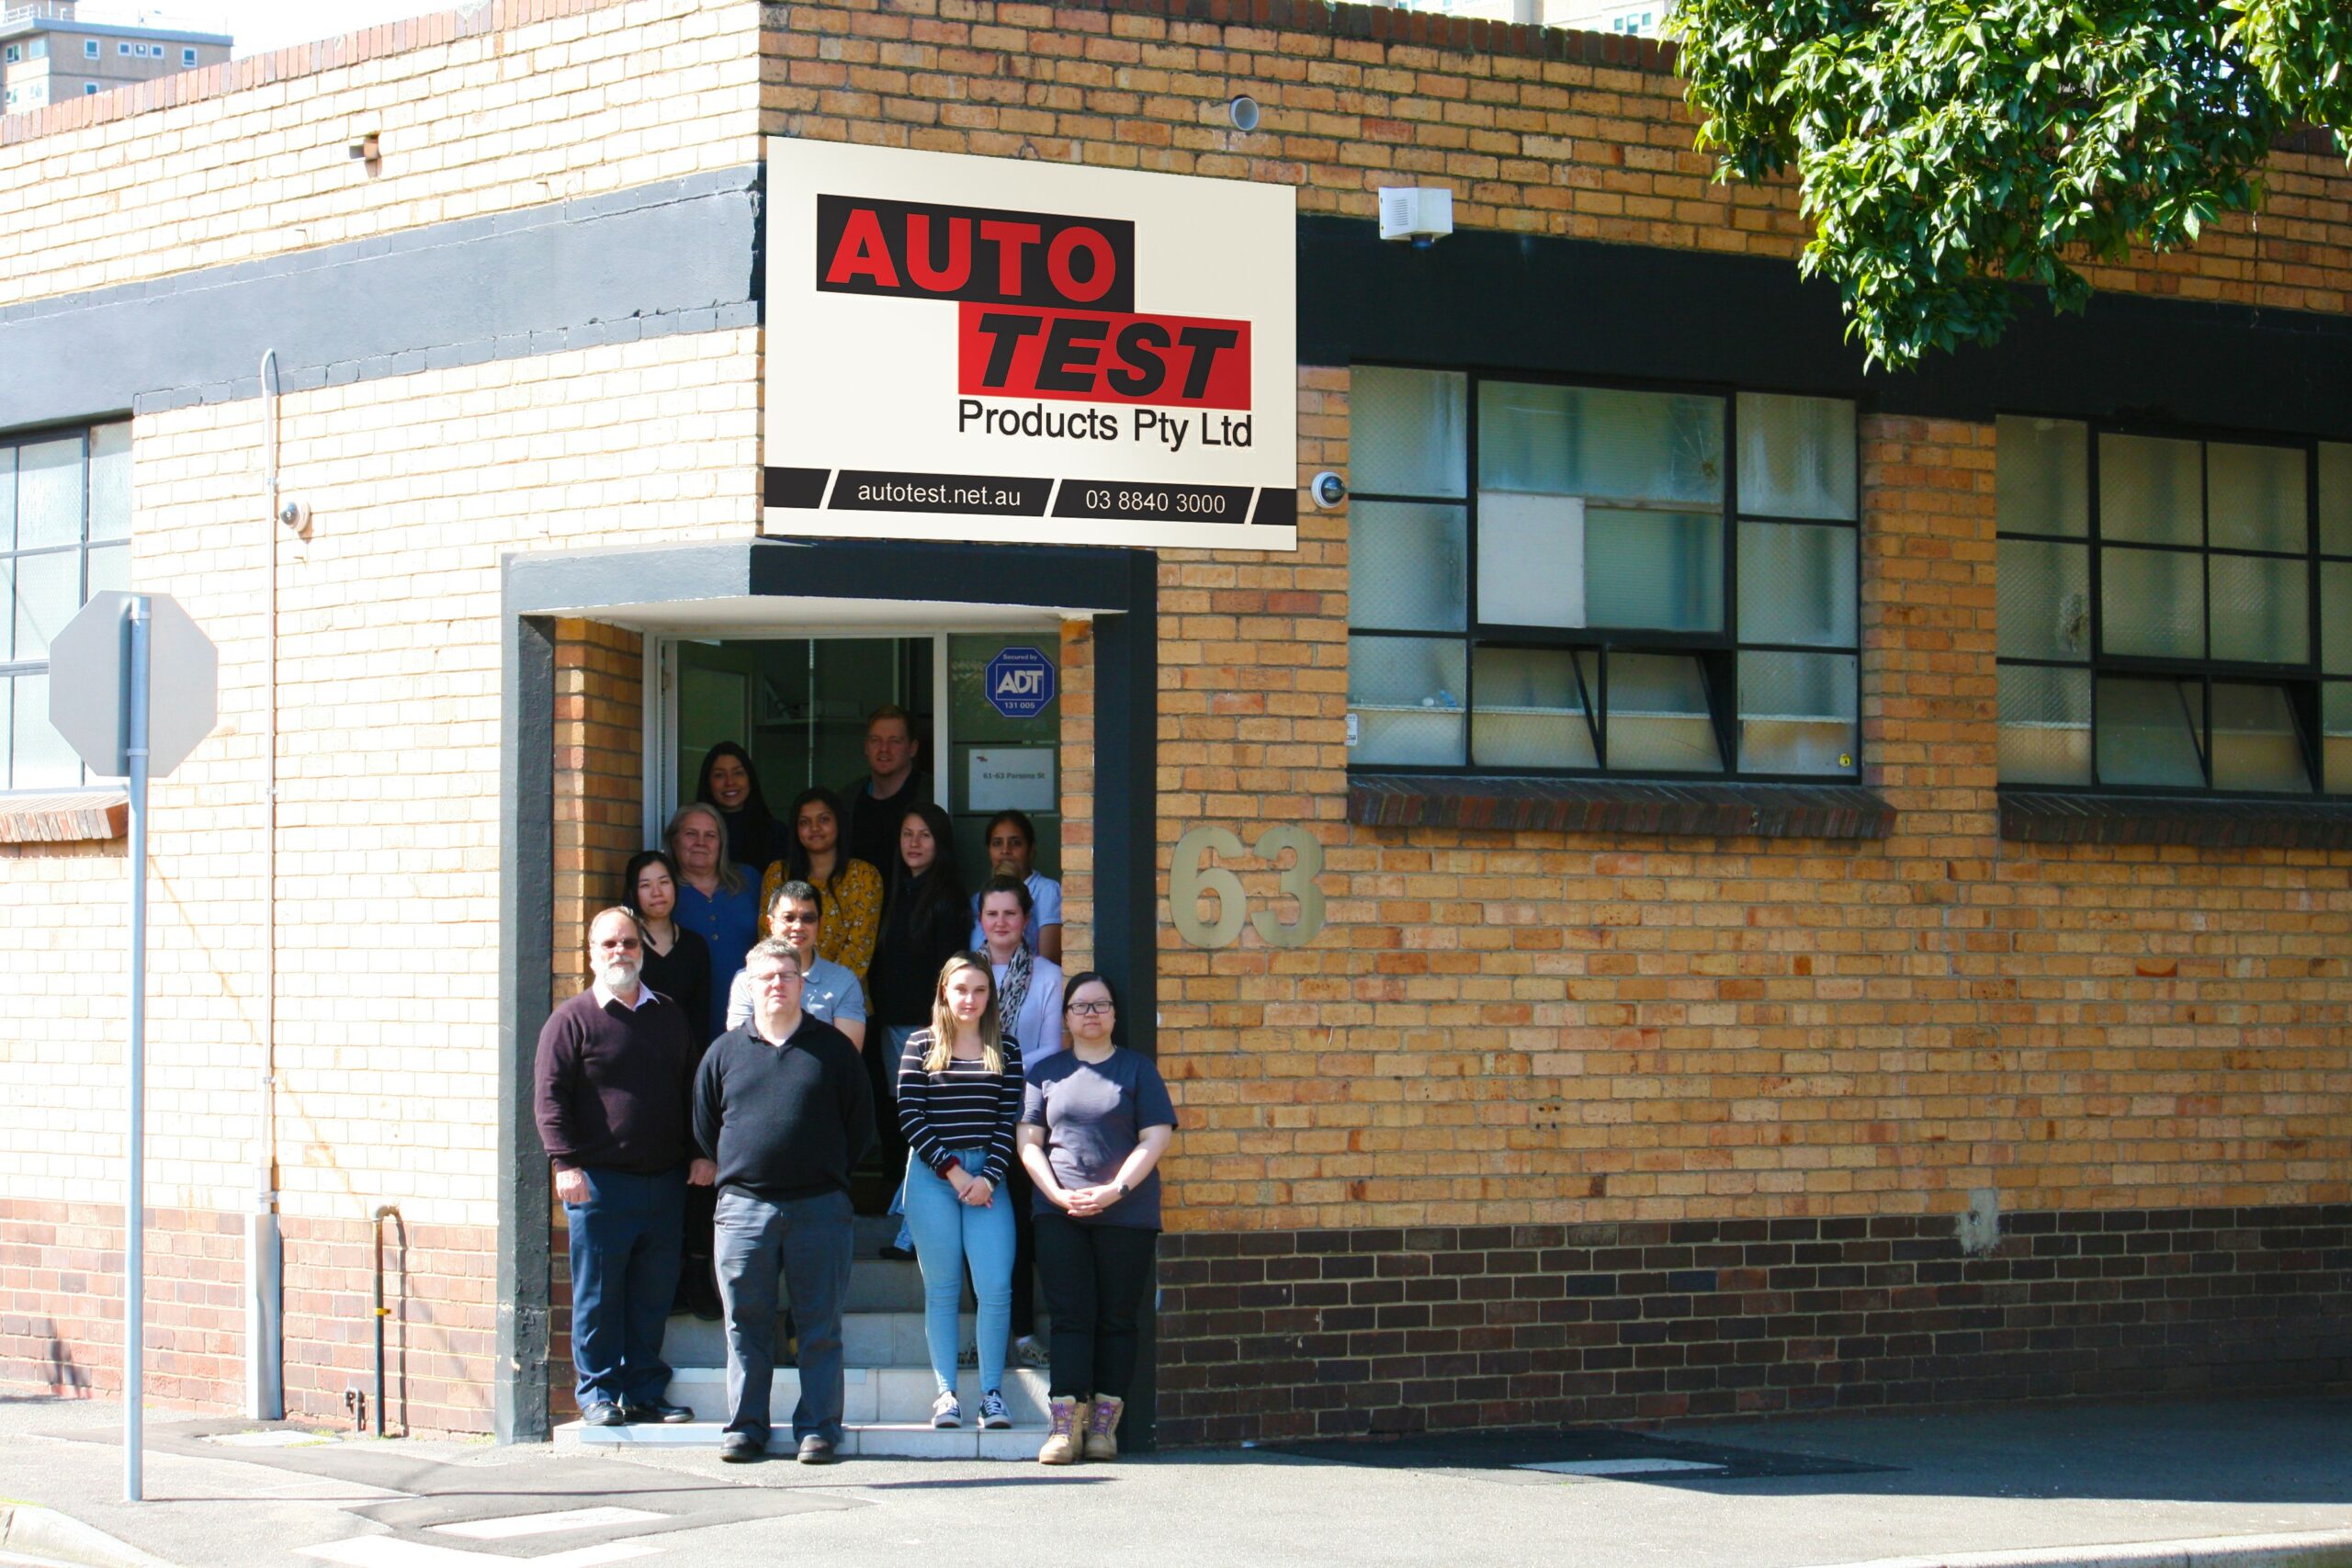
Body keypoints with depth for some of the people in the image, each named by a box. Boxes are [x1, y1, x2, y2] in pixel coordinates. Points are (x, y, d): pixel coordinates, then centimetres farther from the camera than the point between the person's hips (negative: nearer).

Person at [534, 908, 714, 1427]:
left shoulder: (669, 1017, 15)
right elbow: (550, 1095, -6)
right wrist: (566, 1162, -16)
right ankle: (598, 1394, 7)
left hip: (665, 1183, 4)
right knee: (597, 1295, -1)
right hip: (599, 1182, -4)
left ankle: (645, 1392, 17)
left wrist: (702, 1154, 10)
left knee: (654, 1295, 8)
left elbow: (694, 1090, 21)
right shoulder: (572, 1019, -1)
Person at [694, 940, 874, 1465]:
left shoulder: (833, 1048, 6)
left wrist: (828, 1174, 7)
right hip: (744, 1207, 1)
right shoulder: (726, 1052, 10)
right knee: (746, 1324, 4)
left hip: (820, 1209, -1)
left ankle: (818, 1428, 6)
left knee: (820, 1326, 1)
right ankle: (744, 1426, 10)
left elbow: (860, 1125, 9)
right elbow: (704, 1128, 16)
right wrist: (734, 1171, 11)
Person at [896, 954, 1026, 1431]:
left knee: (995, 1288, -7)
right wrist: (952, 1171, -8)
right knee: (941, 1288, 1)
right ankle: (946, 1394, 6)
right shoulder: (922, 1045, 5)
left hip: (987, 1177, 1)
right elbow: (909, 1116, -1)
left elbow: (1010, 1118, 5)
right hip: (932, 1175, -1)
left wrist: (990, 1177, -7)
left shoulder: (1004, 1048, 10)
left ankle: (992, 1392, 2)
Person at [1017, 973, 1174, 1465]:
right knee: (1070, 1315, -5)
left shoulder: (1137, 1070, 8)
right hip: (1059, 1214, 1)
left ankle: (1104, 1422, 2)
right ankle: (1066, 1422, -9)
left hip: (1126, 1214, -1)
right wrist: (1058, 1193, -7)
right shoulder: (1047, 1072, 13)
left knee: (1117, 1318, 0)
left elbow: (1155, 1139, 0)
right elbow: (1029, 1141, 8)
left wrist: (1114, 1190, -11)